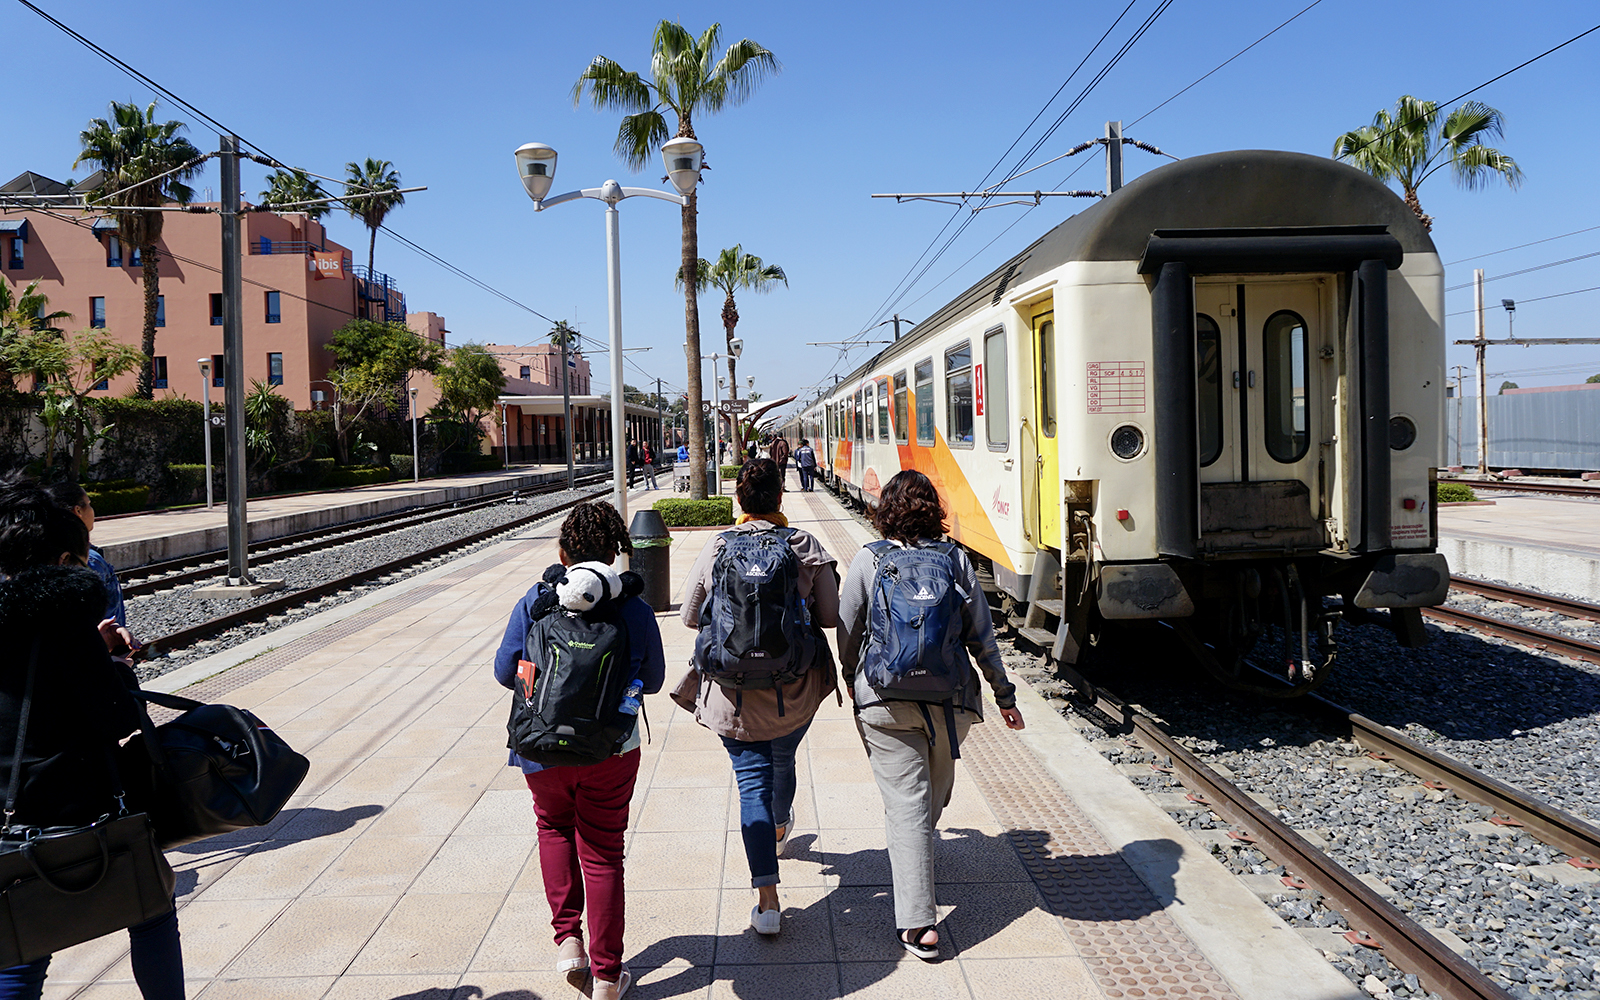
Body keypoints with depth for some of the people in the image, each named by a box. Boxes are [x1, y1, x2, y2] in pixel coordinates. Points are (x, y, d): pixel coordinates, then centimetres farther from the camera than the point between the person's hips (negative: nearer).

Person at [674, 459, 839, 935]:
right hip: (796, 689, 1)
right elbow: (832, 616, -6)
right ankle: (780, 829, 58)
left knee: (752, 780, 3)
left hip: (733, 691, -1)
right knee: (783, 761, 27)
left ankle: (767, 900, -4)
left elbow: (690, 616, 2)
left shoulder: (716, 550, -7)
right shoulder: (808, 547, -8)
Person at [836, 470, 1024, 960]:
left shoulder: (867, 560, -4)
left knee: (906, 802, -2)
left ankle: (918, 922, -5)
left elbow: (847, 630, 2)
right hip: (950, 696, 3)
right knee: (936, 790, 25)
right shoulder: (955, 558, 0)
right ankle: (922, 848, 52)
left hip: (885, 699, -2)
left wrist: (851, 678, 21)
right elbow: (981, 634, 2)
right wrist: (1004, 693, 12)